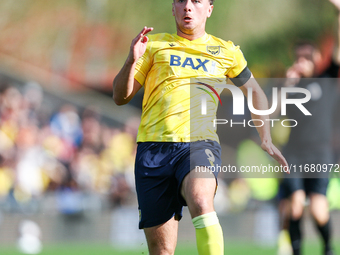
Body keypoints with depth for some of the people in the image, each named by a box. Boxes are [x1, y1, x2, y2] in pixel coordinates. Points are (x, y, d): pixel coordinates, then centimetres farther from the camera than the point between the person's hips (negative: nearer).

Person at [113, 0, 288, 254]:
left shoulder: (226, 51, 16)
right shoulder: (155, 45, 14)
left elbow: (255, 92, 31)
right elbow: (121, 97, 11)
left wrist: (266, 139, 20)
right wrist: (132, 60, -7)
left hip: (199, 143, -1)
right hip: (154, 147, 1)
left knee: (201, 202, -35)